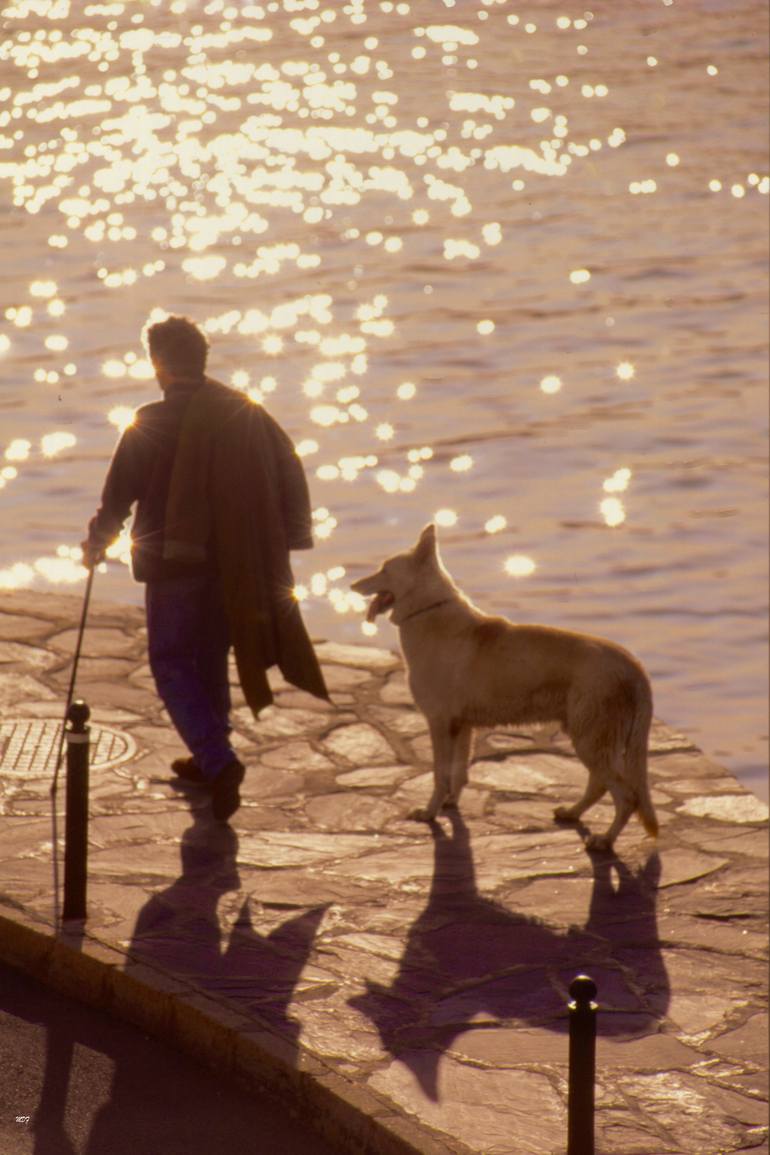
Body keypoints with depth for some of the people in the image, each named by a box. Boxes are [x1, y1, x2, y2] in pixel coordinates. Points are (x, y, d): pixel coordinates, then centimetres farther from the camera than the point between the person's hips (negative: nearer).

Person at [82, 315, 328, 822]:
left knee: (172, 665, 4)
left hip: (175, 566, -5)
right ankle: (211, 760, 31)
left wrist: (97, 544, 10)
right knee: (211, 657, 22)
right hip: (238, 564, 5)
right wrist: (288, 540, 13)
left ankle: (219, 761, -14)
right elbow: (292, 473, 5)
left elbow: (118, 495, -8)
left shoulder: (151, 424, -13)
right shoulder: (246, 412, 2)